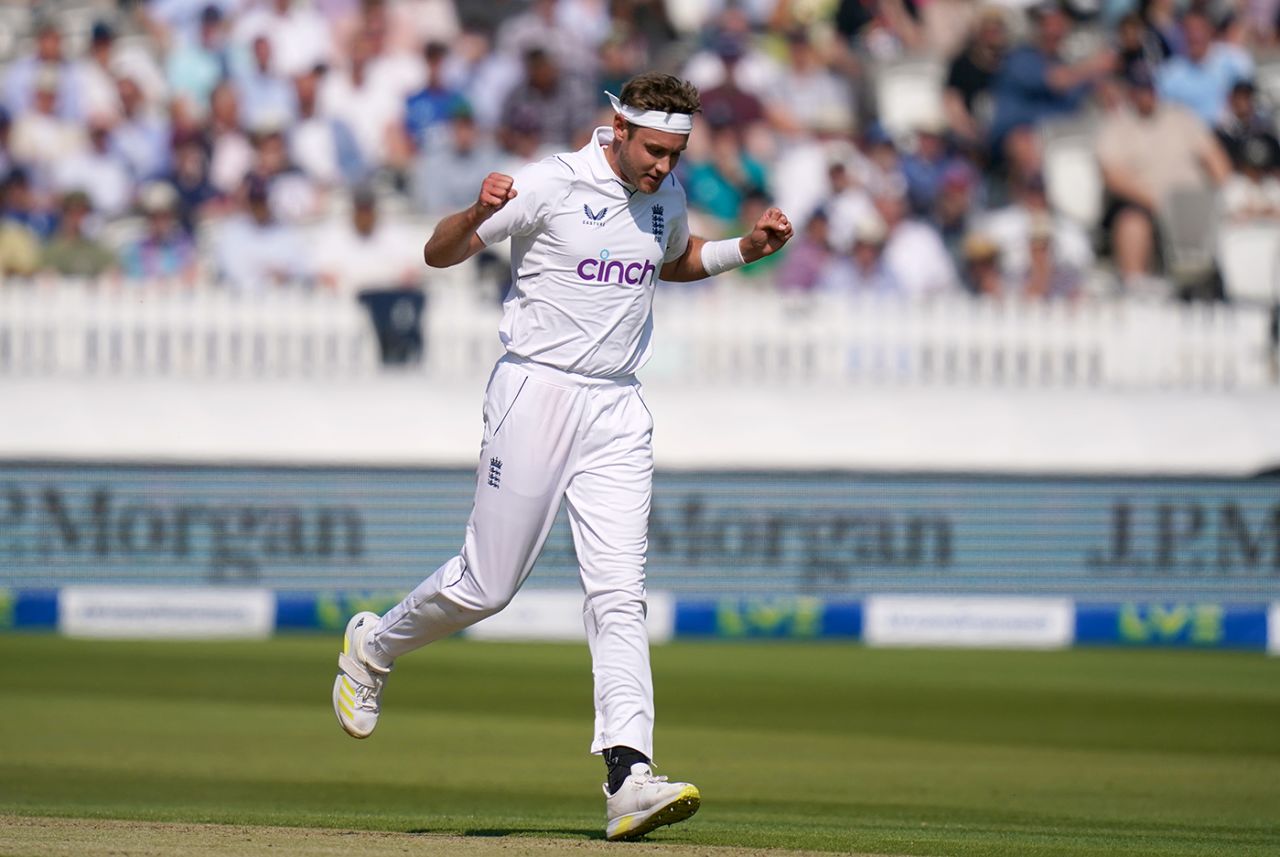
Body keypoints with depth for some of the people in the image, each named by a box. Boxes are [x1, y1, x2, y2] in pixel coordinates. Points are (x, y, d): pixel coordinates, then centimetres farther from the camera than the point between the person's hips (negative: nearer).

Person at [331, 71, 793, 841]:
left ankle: (630, 778, -17)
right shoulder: (550, 185, -10)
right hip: (537, 393, -5)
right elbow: (439, 254, -9)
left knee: (619, 593, -7)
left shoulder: (667, 198, 9)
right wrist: (479, 215, -31)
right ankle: (373, 647, 30)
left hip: (618, 410, 5)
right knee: (486, 586, 0)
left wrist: (746, 250, 13)